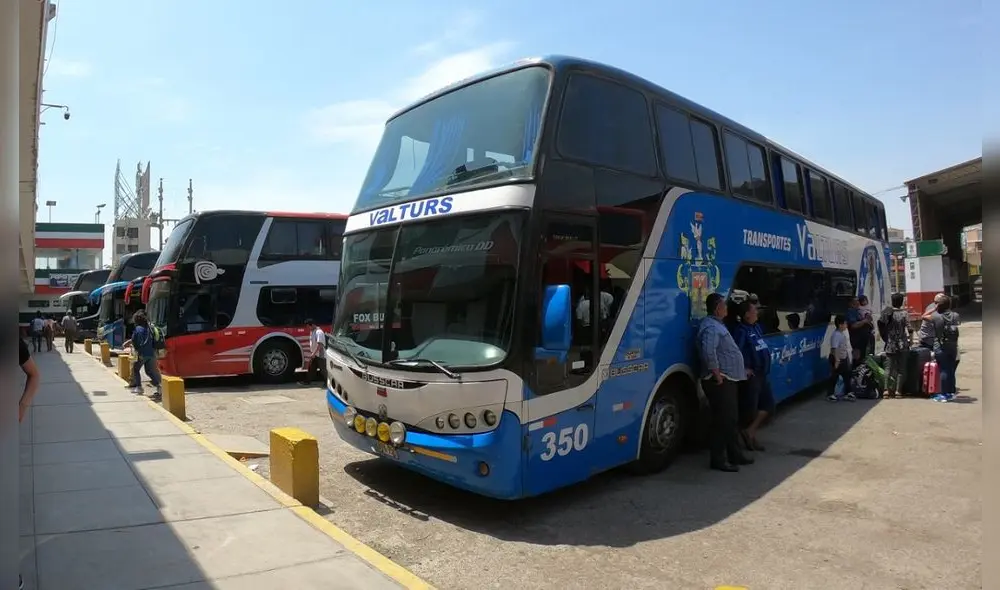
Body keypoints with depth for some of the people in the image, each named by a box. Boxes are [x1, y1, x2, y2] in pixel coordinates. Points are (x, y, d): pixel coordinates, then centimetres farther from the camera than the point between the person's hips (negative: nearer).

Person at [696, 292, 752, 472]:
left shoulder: (718, 325, 18)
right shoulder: (711, 327, -17)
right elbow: (708, 352, -31)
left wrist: (742, 369, 22)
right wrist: (717, 375, -25)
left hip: (729, 380, 11)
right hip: (720, 381, -11)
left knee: (732, 419, 18)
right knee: (723, 420, -7)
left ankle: (734, 454, 29)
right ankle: (717, 459, 1)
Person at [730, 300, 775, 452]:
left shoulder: (757, 326, 12)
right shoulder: (741, 330, -17)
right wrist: (744, 369, -22)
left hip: (763, 374, 10)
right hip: (751, 375, -10)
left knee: (768, 404, 13)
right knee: (750, 408, -1)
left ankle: (750, 432, 14)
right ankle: (749, 434, 14)